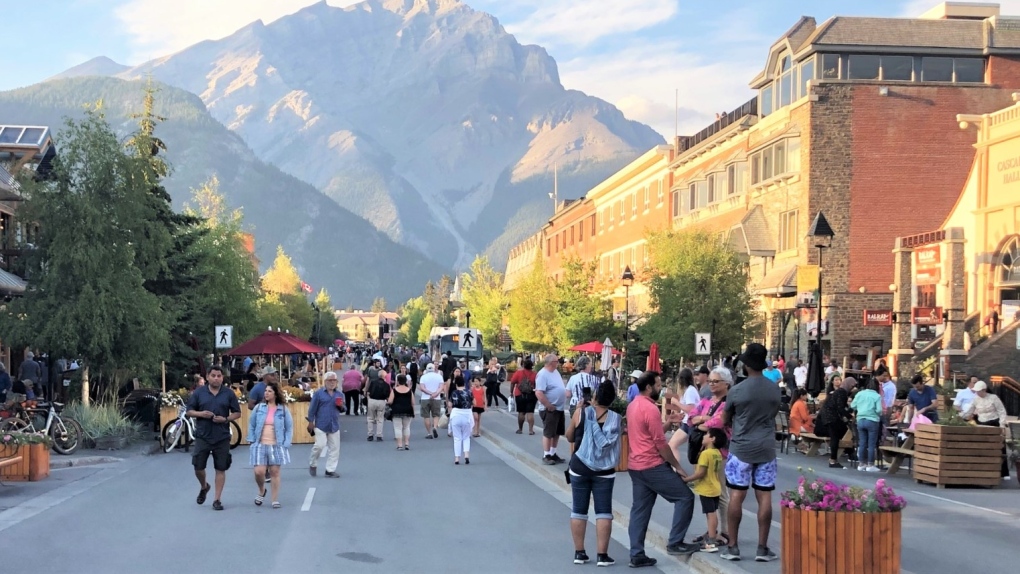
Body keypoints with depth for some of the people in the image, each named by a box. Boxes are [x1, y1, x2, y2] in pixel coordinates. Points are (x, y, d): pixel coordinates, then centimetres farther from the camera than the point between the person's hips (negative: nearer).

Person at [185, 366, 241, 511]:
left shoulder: (229, 394, 3)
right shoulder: (198, 393, 3)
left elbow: (237, 413, 6)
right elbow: (189, 411, 6)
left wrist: (225, 419, -13)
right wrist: (200, 414, -14)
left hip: (222, 438, 0)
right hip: (202, 437, 0)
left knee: (221, 469, 2)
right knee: (198, 467, 2)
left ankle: (217, 500, 10)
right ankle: (204, 487, 34)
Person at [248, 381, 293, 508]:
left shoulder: (283, 410, 1)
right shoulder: (258, 408, 3)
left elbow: (289, 428, 4)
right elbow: (251, 425, 11)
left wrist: (286, 444, -5)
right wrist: (252, 441, 2)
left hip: (276, 446, -1)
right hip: (260, 445, 1)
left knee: (275, 472, 2)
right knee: (259, 472, -8)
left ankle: (275, 500, 12)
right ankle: (262, 491, 23)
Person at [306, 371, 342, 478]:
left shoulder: (339, 394, 12)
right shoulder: (318, 393, -1)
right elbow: (312, 408, -1)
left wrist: (341, 405, -4)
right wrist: (311, 422, -5)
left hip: (334, 425, 5)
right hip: (321, 425, -5)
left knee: (334, 448, 3)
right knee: (320, 445, -12)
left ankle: (330, 470, 12)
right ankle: (312, 464, 13)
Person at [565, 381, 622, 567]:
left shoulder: (581, 413, -8)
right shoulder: (615, 418, -5)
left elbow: (569, 436, 6)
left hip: (579, 467, 0)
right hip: (604, 470, 0)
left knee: (579, 510, 9)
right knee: (603, 511, 3)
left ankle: (579, 553, 13)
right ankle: (602, 555, 2)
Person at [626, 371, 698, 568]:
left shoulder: (633, 405, 12)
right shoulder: (651, 409, -17)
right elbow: (661, 443, -17)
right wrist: (678, 466, -8)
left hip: (635, 465, 9)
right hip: (653, 466, -9)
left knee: (640, 510, 10)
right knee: (685, 497, 0)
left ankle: (637, 555, 8)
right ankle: (675, 543, 1)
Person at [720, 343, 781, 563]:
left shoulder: (736, 390, -9)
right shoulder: (775, 389, 0)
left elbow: (726, 420, 5)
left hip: (741, 448, -2)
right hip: (766, 448, 2)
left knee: (736, 496, 3)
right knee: (764, 497, 4)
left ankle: (733, 546, 6)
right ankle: (762, 548, 6)